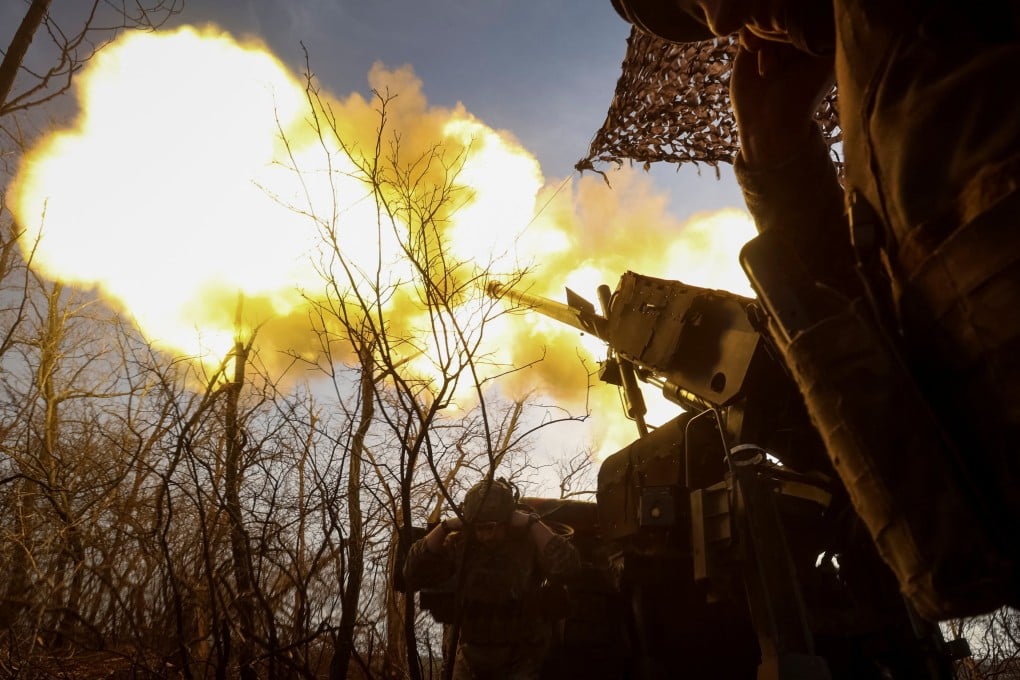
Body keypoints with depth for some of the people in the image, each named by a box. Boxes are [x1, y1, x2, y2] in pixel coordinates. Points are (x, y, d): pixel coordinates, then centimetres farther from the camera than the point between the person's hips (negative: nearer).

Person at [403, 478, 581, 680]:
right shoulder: (459, 544, -8)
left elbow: (567, 566, -32)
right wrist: (444, 527, -21)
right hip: (471, 659, 3)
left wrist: (532, 523, -28)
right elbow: (413, 576, -16)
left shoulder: (530, 542, -15)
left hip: (523, 661, -3)